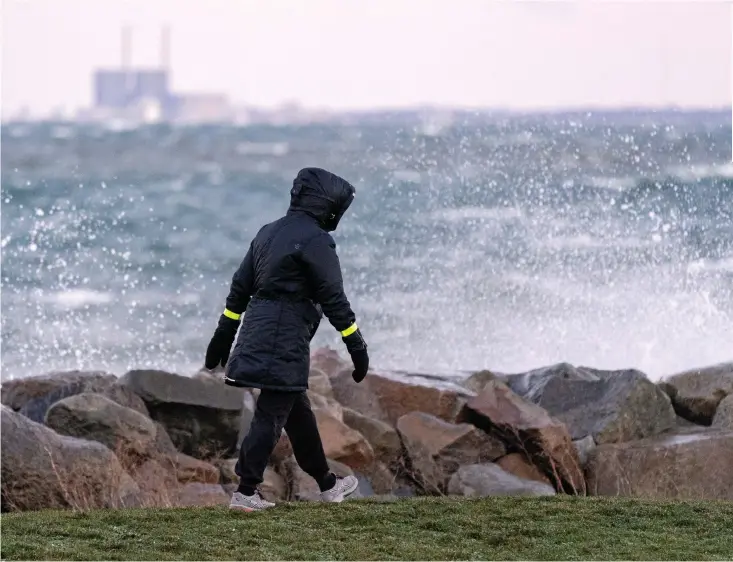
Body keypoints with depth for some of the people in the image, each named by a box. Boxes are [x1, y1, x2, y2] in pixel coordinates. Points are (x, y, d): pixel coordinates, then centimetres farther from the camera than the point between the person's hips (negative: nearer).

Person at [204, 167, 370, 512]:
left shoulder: (269, 233, 15)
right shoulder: (315, 241, -11)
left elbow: (239, 289, 18)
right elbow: (334, 300, -12)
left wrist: (223, 337, 22)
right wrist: (357, 348, -8)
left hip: (257, 332, 9)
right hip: (285, 341, -9)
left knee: (298, 411, 18)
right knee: (272, 415, -5)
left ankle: (327, 484, 29)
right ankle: (245, 492, -6)